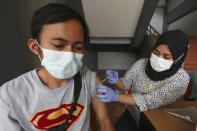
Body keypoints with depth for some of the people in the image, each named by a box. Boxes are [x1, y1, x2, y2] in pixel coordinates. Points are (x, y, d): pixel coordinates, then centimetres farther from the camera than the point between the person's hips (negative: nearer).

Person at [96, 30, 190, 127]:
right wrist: (115, 81, -29)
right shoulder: (142, 64, -15)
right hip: (132, 116, 1)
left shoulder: (181, 79, -22)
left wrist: (115, 96, -41)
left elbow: (152, 101, -31)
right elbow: (125, 84, -6)